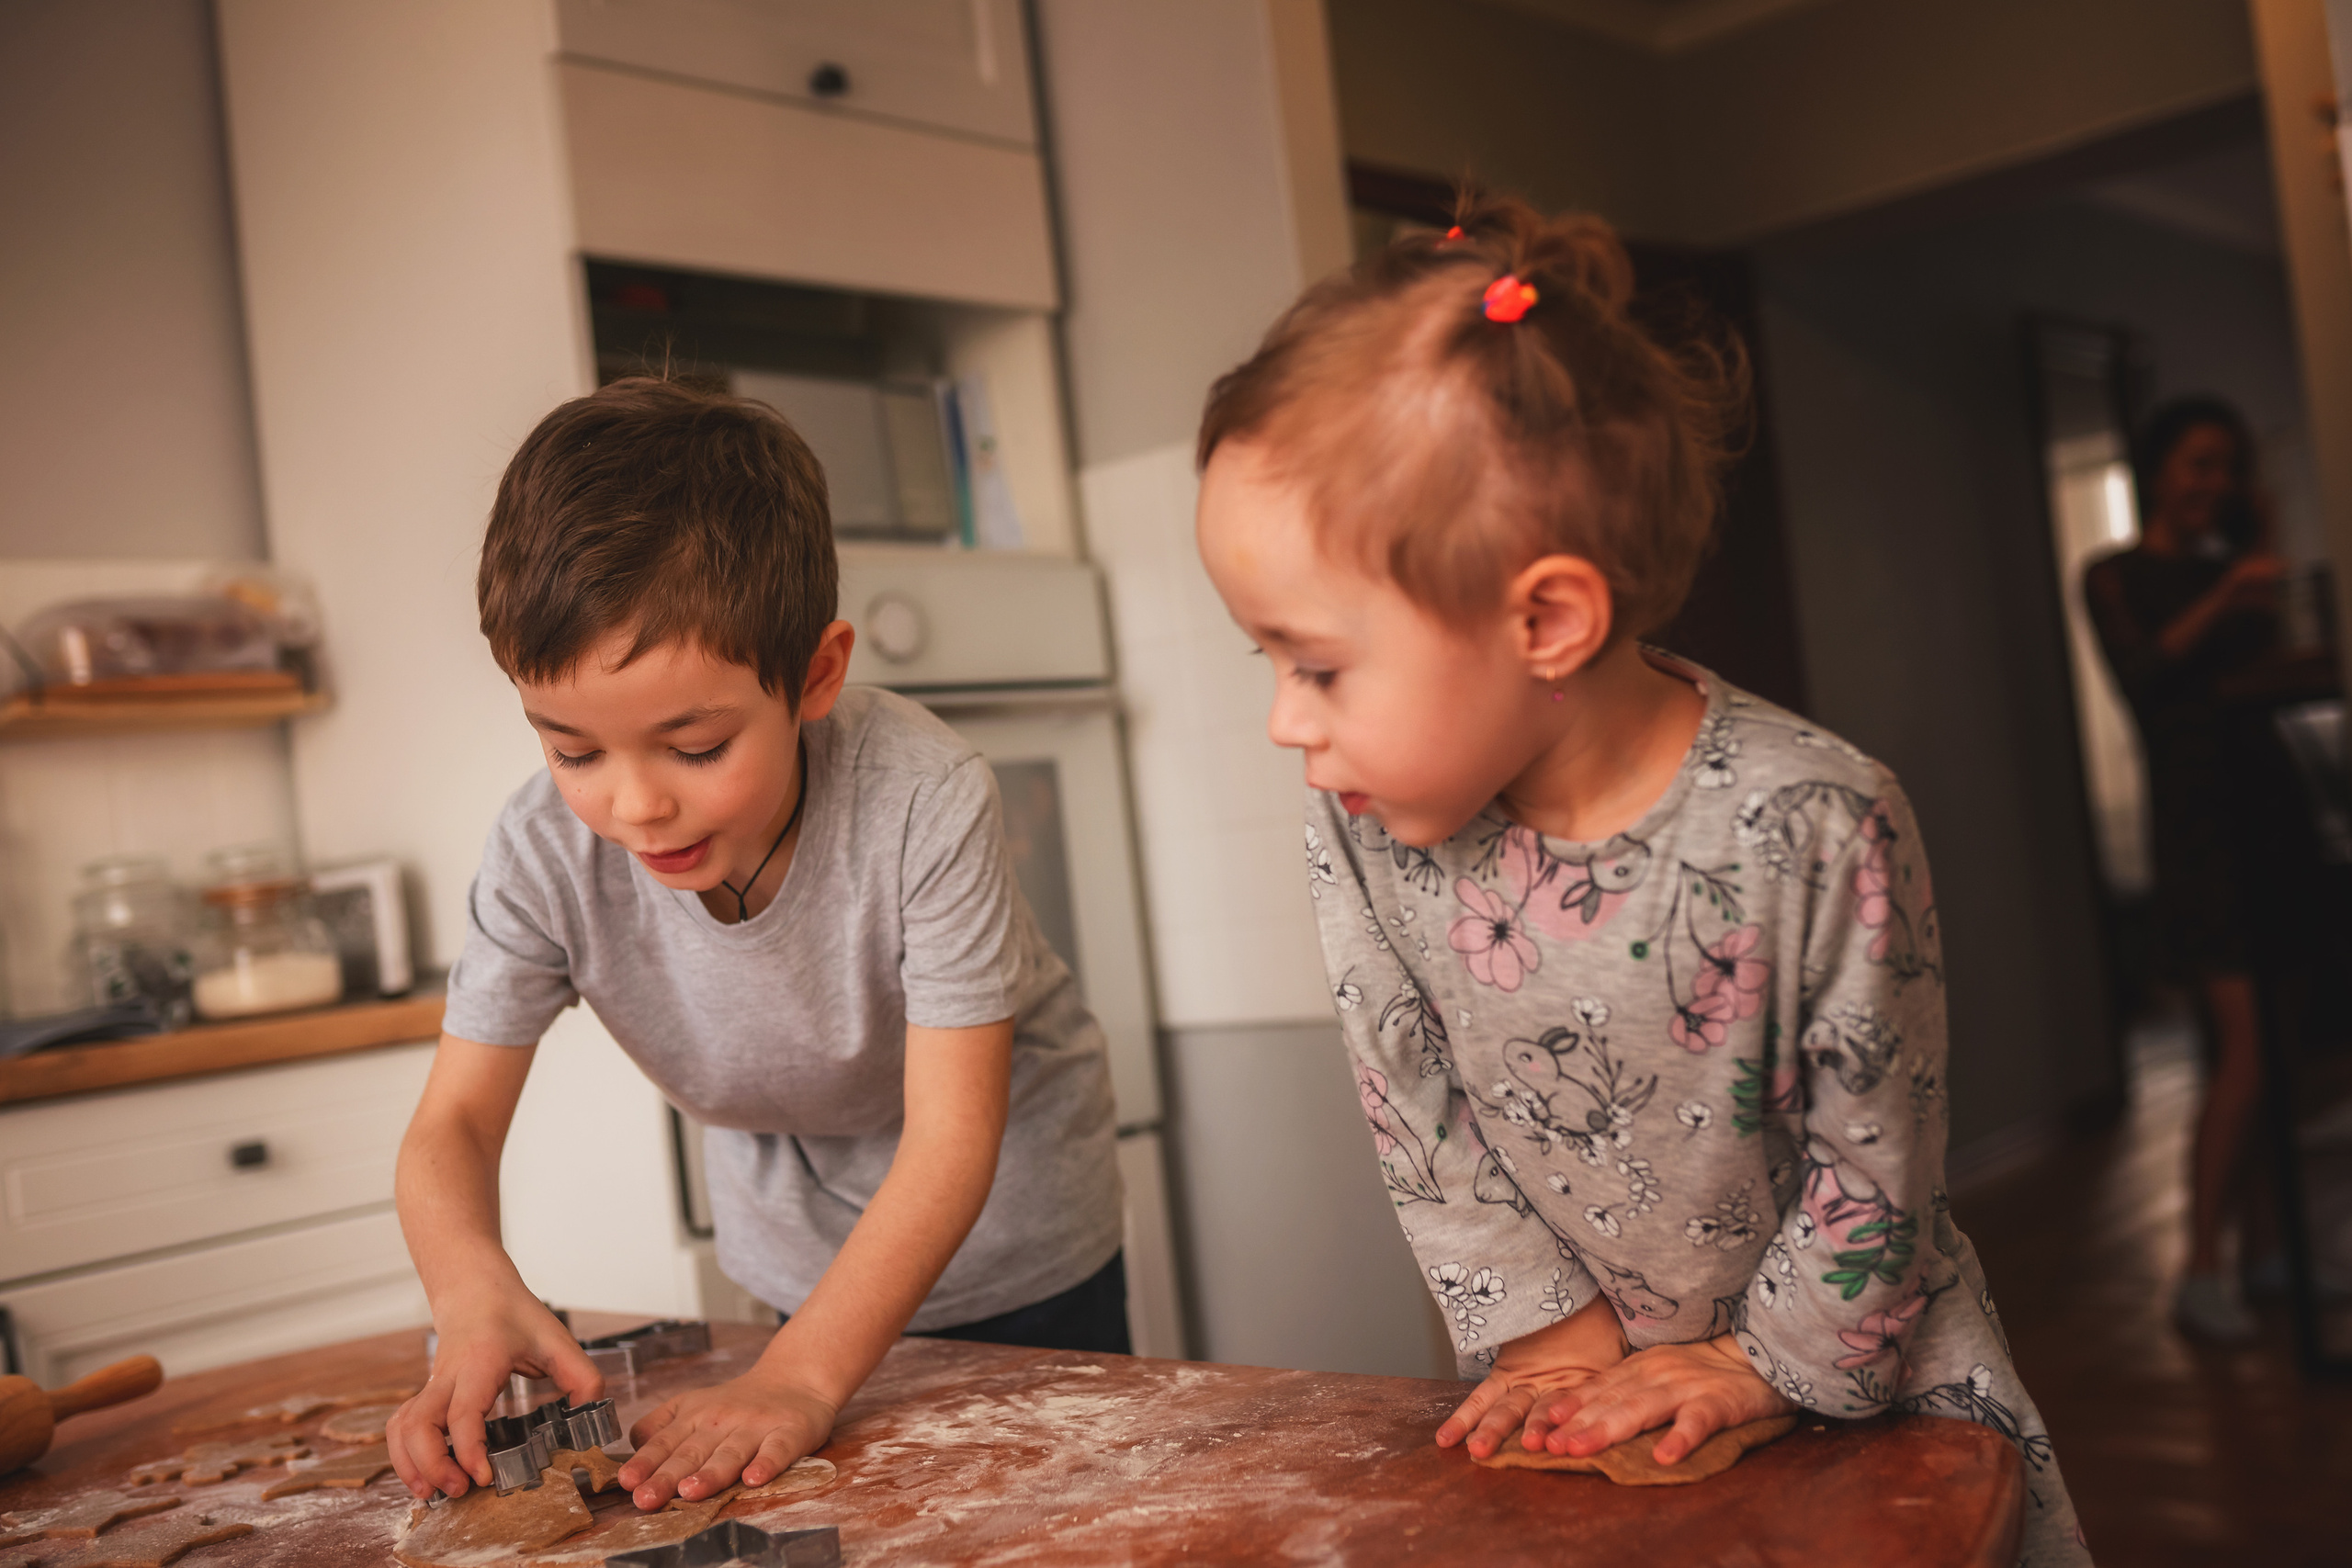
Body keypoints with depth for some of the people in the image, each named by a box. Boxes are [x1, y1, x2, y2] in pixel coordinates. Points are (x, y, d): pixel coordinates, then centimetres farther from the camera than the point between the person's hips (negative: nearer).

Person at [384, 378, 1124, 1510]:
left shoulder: (924, 803, -36)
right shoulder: (544, 853, -25)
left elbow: (950, 1141, -35)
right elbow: (454, 1121, -20)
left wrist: (800, 1376, -46)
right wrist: (474, 1288, -42)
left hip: (1009, 1238, -2)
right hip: (801, 1261, 3)